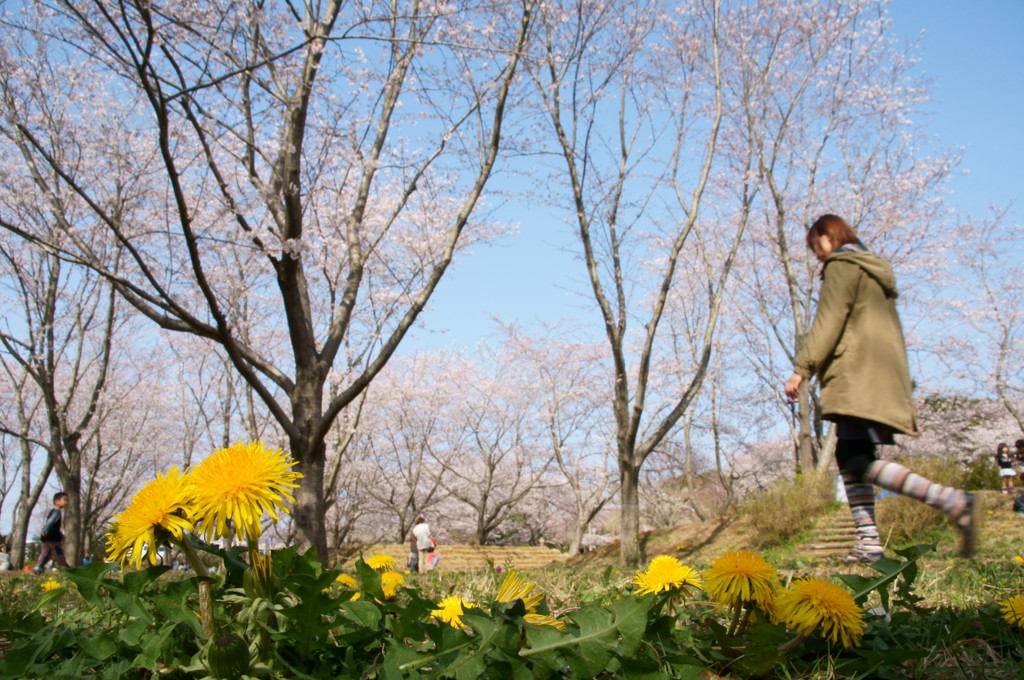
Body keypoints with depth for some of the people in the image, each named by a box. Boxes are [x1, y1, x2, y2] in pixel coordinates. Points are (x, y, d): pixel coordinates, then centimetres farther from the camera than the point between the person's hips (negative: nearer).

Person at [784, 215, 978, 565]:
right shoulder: (876, 271, 28)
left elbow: (828, 322, -13)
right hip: (885, 374, 10)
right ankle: (868, 542, 1)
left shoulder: (842, 266, -1)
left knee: (859, 461, -19)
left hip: (857, 376, -10)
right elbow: (889, 328, 26)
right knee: (850, 457, 8)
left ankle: (951, 500, -27)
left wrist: (801, 368, -16)